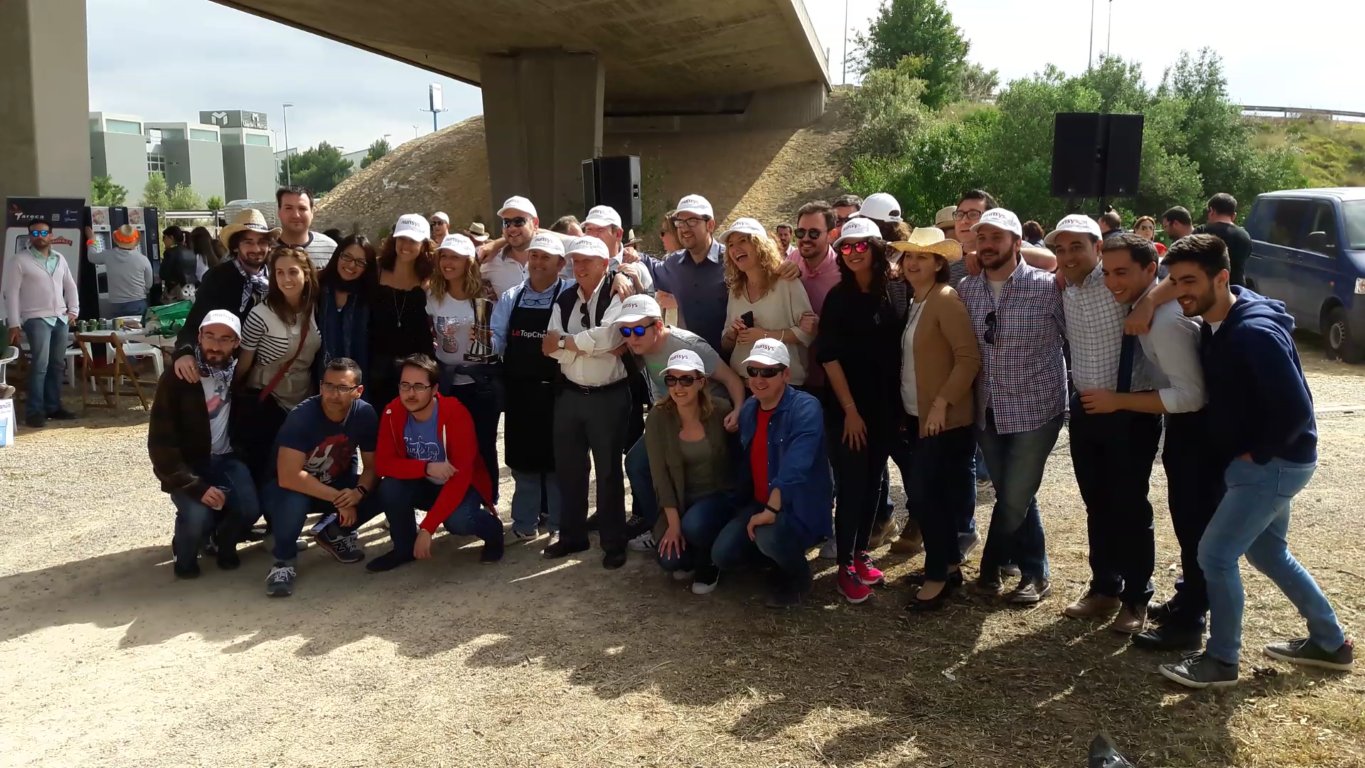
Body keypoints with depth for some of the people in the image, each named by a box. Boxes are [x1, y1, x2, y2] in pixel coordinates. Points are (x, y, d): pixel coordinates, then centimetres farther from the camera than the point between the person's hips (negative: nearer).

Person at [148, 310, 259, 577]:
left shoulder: (240, 372, -3)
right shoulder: (176, 378, -15)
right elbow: (161, 443, -17)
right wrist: (195, 486, -26)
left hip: (226, 459, 3)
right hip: (187, 463, -3)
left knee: (249, 509, -23)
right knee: (198, 515, -29)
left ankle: (224, 542, 15)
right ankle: (186, 553, 9)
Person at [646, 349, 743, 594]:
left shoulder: (721, 410, -14)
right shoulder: (658, 417, -11)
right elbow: (659, 473, -10)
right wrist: (673, 523, -14)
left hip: (722, 495, -2)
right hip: (681, 500, 2)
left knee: (695, 525, -33)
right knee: (670, 560, -19)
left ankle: (709, 563, 3)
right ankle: (689, 560, 20)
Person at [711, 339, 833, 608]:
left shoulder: (805, 408, -19)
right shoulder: (747, 410, 6)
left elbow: (795, 467, -31)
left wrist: (772, 510, -34)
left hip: (801, 507, -7)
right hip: (759, 503, 7)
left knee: (768, 536, -36)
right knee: (723, 555, -10)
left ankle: (798, 577, -2)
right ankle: (781, 553, 17)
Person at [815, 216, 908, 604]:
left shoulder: (898, 291, 0)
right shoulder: (838, 298, -7)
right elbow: (829, 356, -9)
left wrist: (903, 402, 3)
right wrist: (850, 409, -13)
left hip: (886, 405, 3)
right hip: (847, 407, -3)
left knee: (873, 480, 12)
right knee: (851, 485, -2)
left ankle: (861, 553, 26)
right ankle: (846, 566, 9)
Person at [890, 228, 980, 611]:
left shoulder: (946, 299, -13)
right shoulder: (914, 301, 13)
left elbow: (969, 357, -19)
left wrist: (942, 403, -21)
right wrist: (907, 409, 10)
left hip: (944, 417, -8)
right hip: (918, 415, 8)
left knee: (924, 493, -8)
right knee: (933, 493, 12)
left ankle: (938, 576, 3)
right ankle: (951, 564, 24)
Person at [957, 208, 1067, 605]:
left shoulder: (1047, 286, -12)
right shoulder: (966, 288, 2)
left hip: (1035, 409, -4)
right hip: (987, 411, 5)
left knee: (1015, 499, -3)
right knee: (1011, 497, 13)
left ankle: (991, 566, 20)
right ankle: (1034, 573, 30)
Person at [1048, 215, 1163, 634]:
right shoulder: (1065, 289, 6)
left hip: (1131, 410, -6)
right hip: (1085, 408, 6)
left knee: (1130, 506, 3)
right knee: (1096, 504, 15)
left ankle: (1136, 598, 17)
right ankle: (1104, 587, 29)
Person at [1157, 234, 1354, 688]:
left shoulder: (1255, 332, -27)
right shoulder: (1216, 324, 2)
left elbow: (1296, 408, -28)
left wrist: (1256, 454, -17)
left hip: (1276, 463, -10)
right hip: (1266, 461, 10)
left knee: (1215, 555, -6)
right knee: (1266, 552, 22)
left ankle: (1221, 661, 11)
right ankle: (1330, 643, 38)